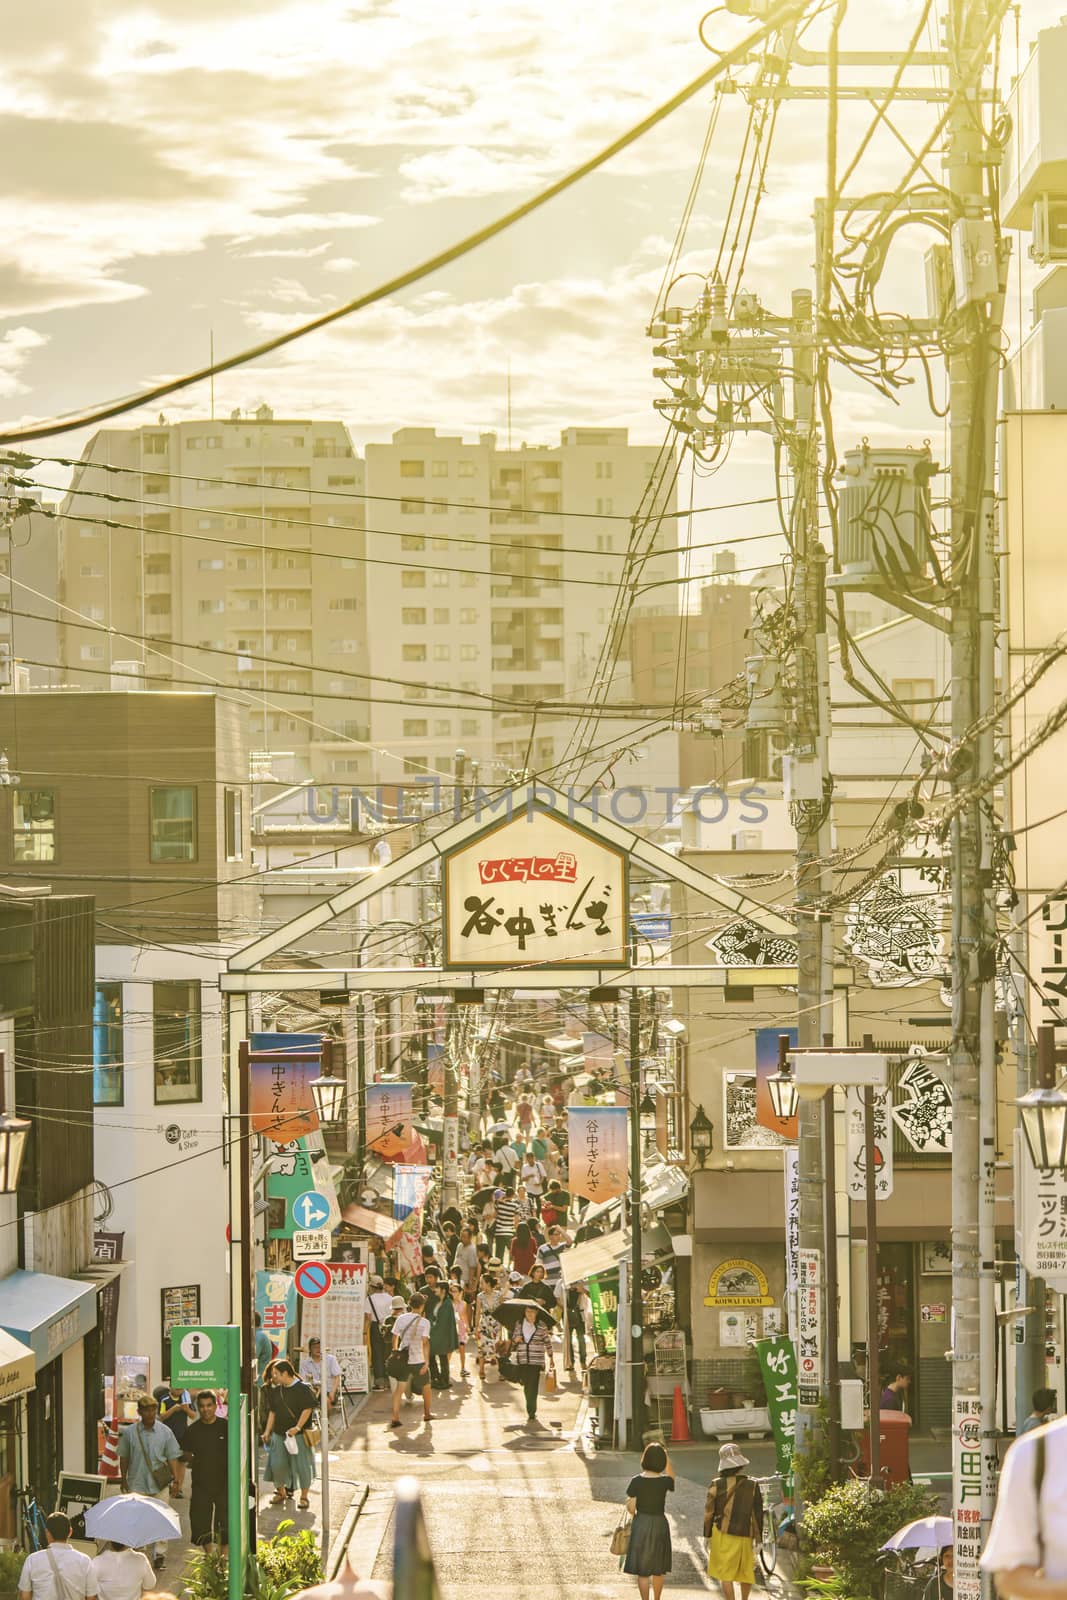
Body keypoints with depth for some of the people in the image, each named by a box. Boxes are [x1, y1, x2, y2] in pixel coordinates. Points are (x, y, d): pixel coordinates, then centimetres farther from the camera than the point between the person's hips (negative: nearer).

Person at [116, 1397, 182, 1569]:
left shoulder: (165, 1432, -1)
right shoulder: (129, 1433, -1)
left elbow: (173, 1458, 2)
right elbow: (124, 1458, 9)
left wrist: (176, 1480, -6)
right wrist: (124, 1481, 11)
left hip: (159, 1483, 0)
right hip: (137, 1483, 0)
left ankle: (160, 1553, 8)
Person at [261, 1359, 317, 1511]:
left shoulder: (302, 1389, -10)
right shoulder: (276, 1390, 9)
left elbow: (307, 1409, -12)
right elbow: (273, 1411, 15)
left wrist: (297, 1427, -19)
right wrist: (267, 1431, 10)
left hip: (298, 1434, -5)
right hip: (279, 1433, 5)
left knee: (301, 1464, -3)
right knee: (277, 1464, 2)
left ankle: (303, 1497, 7)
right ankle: (281, 1492, 21)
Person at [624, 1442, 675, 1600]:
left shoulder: (636, 1481, -15)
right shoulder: (664, 1481, -11)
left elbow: (630, 1507, -10)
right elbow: (671, 1477, 14)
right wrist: (665, 1455, 6)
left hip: (641, 1524, -2)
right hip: (660, 1524, 2)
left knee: (642, 1570, 6)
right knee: (658, 1569, 19)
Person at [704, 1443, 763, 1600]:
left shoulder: (717, 1485, -7)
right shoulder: (752, 1486, -4)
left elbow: (709, 1512, -2)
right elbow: (758, 1513, 1)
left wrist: (707, 1536, 9)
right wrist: (758, 1537, 11)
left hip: (723, 1534, -2)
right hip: (745, 1535, 2)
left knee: (726, 1575, 1)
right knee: (746, 1572, 21)